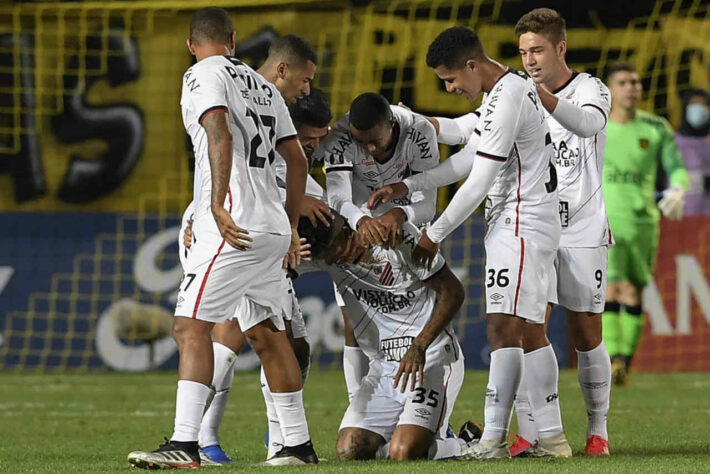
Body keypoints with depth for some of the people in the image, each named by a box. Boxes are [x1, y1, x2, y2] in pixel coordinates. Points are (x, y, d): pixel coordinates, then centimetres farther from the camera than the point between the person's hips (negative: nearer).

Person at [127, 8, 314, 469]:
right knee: (267, 335, 16)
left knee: (191, 325, -13)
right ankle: (299, 444, 20)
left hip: (236, 223, -8)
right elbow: (297, 159, 23)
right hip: (271, 226, 9)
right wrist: (292, 226, 32)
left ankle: (185, 444, -23)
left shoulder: (204, 76, -2)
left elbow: (220, 136, -20)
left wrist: (218, 206, -27)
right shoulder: (261, 84, 21)